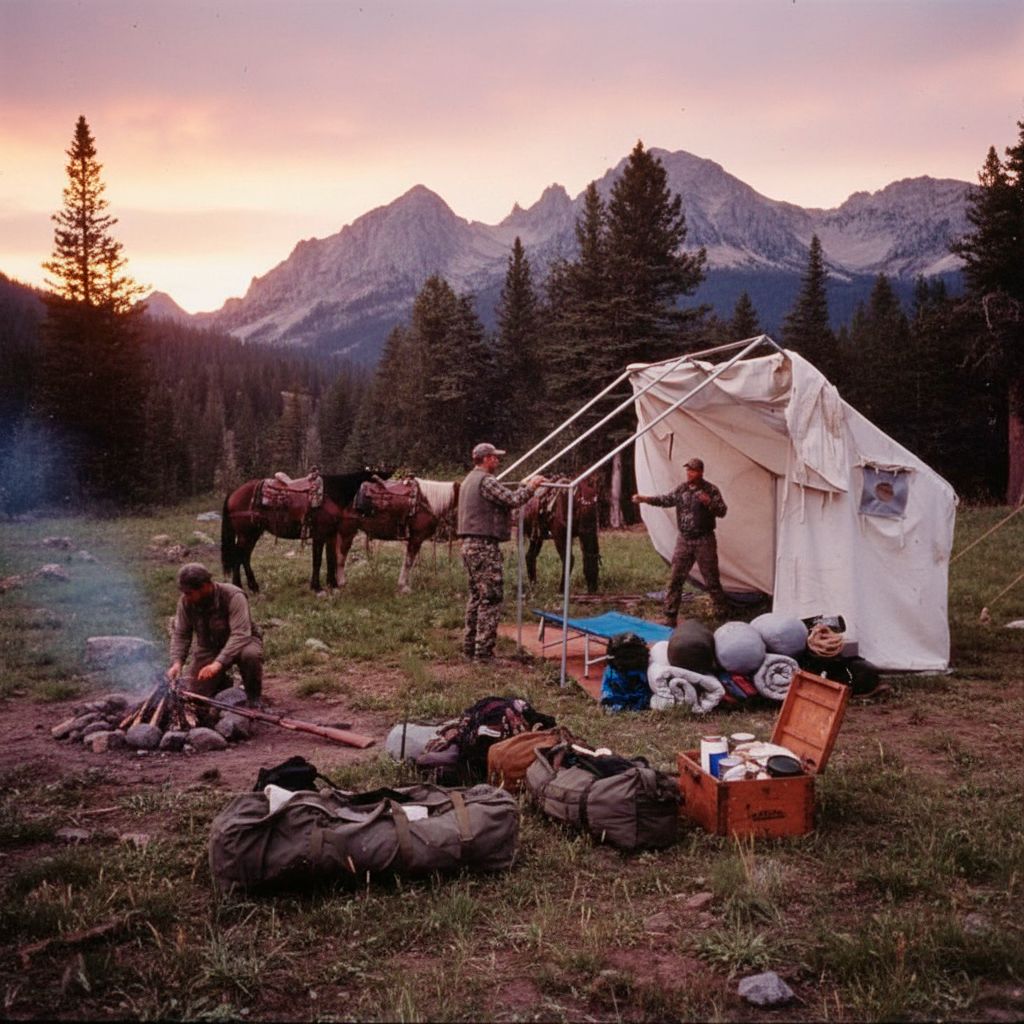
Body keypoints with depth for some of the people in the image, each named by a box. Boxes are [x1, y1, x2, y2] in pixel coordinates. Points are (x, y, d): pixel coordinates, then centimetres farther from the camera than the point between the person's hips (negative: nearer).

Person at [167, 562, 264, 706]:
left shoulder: (233, 597, -29)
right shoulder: (186, 601, -14)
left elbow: (240, 634, -36)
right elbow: (180, 634, -5)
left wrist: (218, 663, -48)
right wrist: (177, 661, -23)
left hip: (241, 642, -4)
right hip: (208, 649, 4)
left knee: (250, 654, -39)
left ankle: (253, 698, -11)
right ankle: (221, 683, 23)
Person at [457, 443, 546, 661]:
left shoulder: (468, 480, 19)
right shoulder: (486, 481, -15)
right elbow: (512, 500, -19)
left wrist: (525, 486, 21)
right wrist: (530, 487, -4)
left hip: (469, 544, 10)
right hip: (485, 546, -10)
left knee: (476, 595, 16)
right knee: (491, 597, -6)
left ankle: (469, 646, 19)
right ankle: (484, 649, -7)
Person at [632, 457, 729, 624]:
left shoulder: (710, 490, -7)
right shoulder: (681, 489, 6)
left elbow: (722, 511, -11)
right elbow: (666, 499, 6)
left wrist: (709, 502, -30)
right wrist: (645, 499, -8)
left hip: (704, 541, -4)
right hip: (684, 540, 5)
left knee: (711, 579, 0)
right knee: (675, 578, 3)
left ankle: (722, 613, 15)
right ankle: (670, 616, 9)